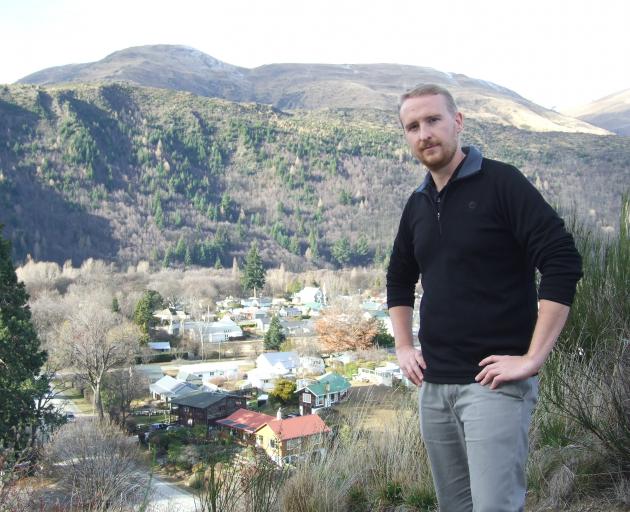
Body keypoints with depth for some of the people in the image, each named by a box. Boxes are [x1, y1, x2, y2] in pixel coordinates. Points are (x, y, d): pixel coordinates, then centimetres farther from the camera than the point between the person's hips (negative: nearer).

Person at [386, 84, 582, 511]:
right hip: (434, 385, 7)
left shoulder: (500, 183, -9)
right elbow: (399, 279, 27)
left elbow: (564, 263, -16)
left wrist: (532, 358, -19)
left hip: (493, 384, -7)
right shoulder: (418, 206, 12)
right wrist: (403, 347, 15)